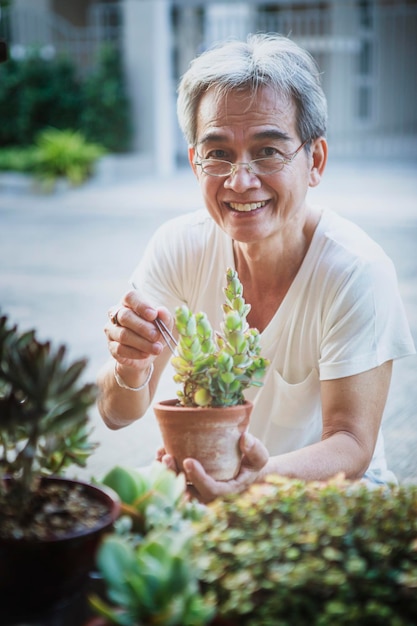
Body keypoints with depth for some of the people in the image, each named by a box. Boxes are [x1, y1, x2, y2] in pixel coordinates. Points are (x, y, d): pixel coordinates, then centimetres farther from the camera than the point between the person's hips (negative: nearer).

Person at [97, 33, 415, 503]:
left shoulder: (356, 272, -21)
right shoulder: (179, 246, -11)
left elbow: (351, 446, -19)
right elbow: (118, 414, -9)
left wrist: (264, 478, -40)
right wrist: (132, 370, -33)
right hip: (210, 480, 3)